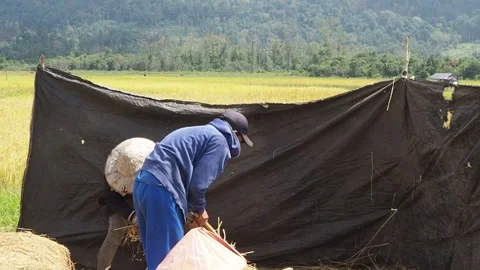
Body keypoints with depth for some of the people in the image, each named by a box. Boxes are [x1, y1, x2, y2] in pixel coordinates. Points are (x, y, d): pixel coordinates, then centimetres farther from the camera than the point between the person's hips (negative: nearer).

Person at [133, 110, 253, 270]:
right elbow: (198, 184, -9)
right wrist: (200, 210, 10)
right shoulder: (220, 141, 0)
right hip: (161, 190, -9)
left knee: (157, 255, 17)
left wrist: (192, 210, 22)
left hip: (143, 184, 10)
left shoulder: (197, 132, 28)